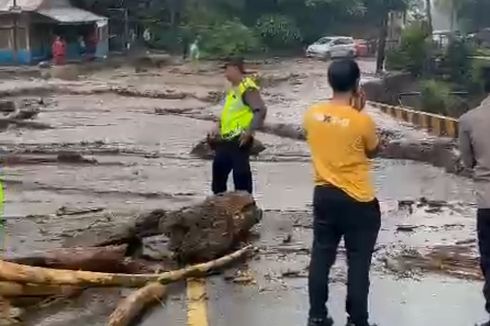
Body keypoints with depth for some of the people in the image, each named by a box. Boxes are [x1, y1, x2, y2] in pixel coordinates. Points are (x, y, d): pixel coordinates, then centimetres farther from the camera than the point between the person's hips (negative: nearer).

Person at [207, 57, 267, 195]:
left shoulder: (248, 88, -14)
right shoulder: (233, 89, 17)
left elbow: (261, 110, -24)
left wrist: (250, 131, -28)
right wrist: (218, 127, 19)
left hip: (240, 140, -10)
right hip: (227, 139, 10)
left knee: (240, 171, -6)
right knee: (219, 167, 16)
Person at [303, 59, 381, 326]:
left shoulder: (312, 114, -4)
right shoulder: (362, 121, -18)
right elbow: (373, 151, 1)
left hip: (323, 196, 5)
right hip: (358, 202, -5)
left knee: (321, 257, 14)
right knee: (358, 262, 6)